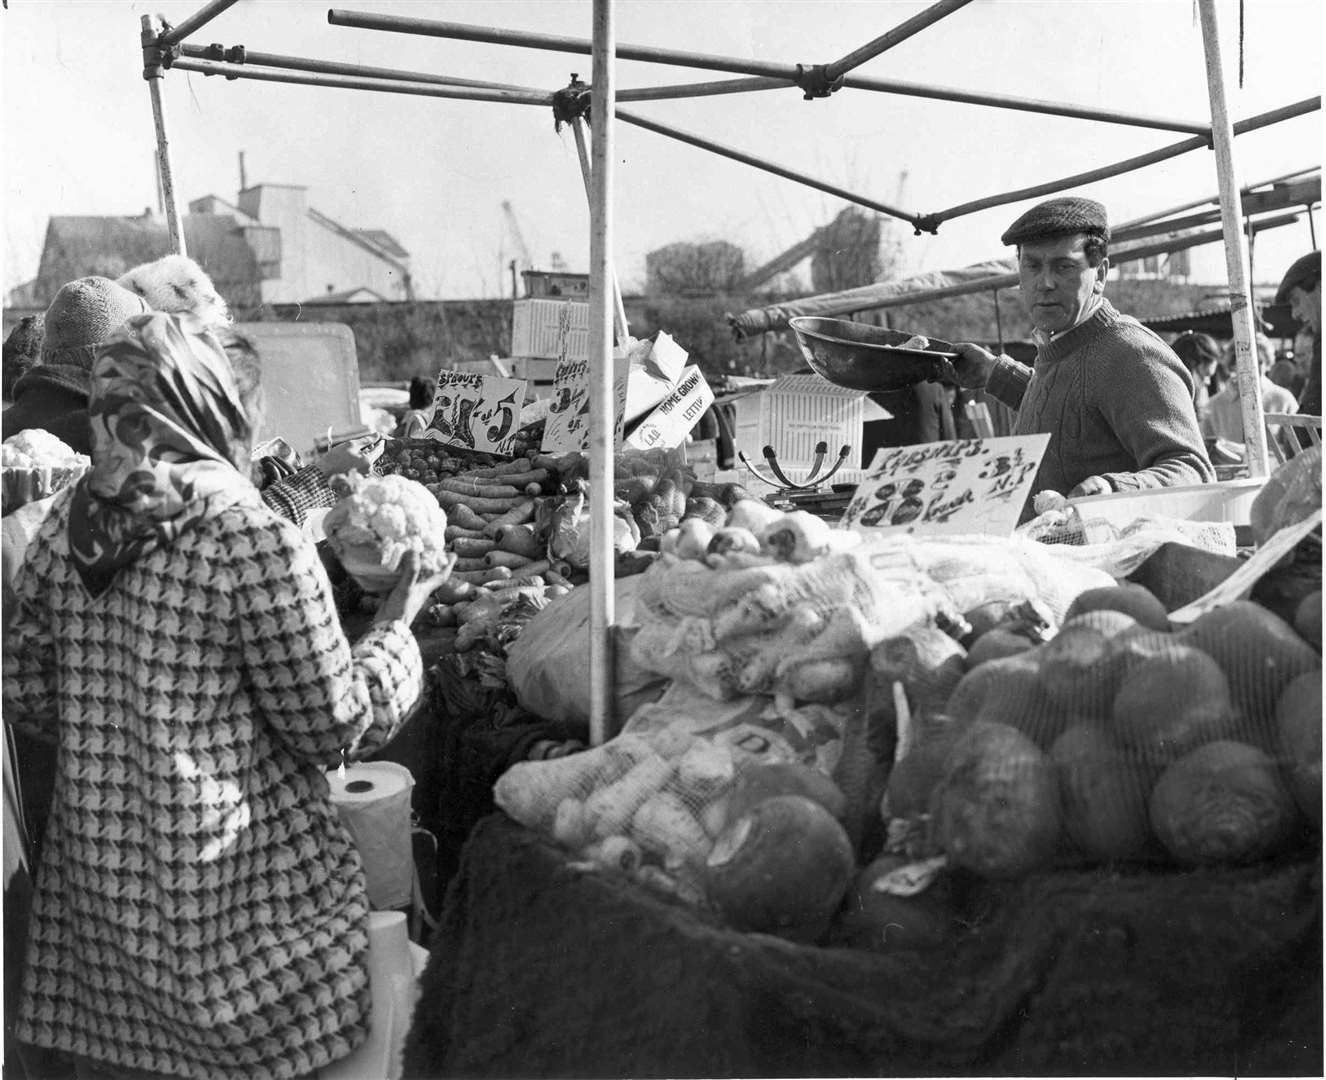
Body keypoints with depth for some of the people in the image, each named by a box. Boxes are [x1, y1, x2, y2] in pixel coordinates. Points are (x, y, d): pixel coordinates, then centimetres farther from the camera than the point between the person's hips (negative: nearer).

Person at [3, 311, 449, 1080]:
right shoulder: (257, 542, -19)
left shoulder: (69, 520, -2)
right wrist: (397, 626, -2)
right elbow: (337, 727, -14)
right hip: (238, 891, -5)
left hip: (95, 873, 6)